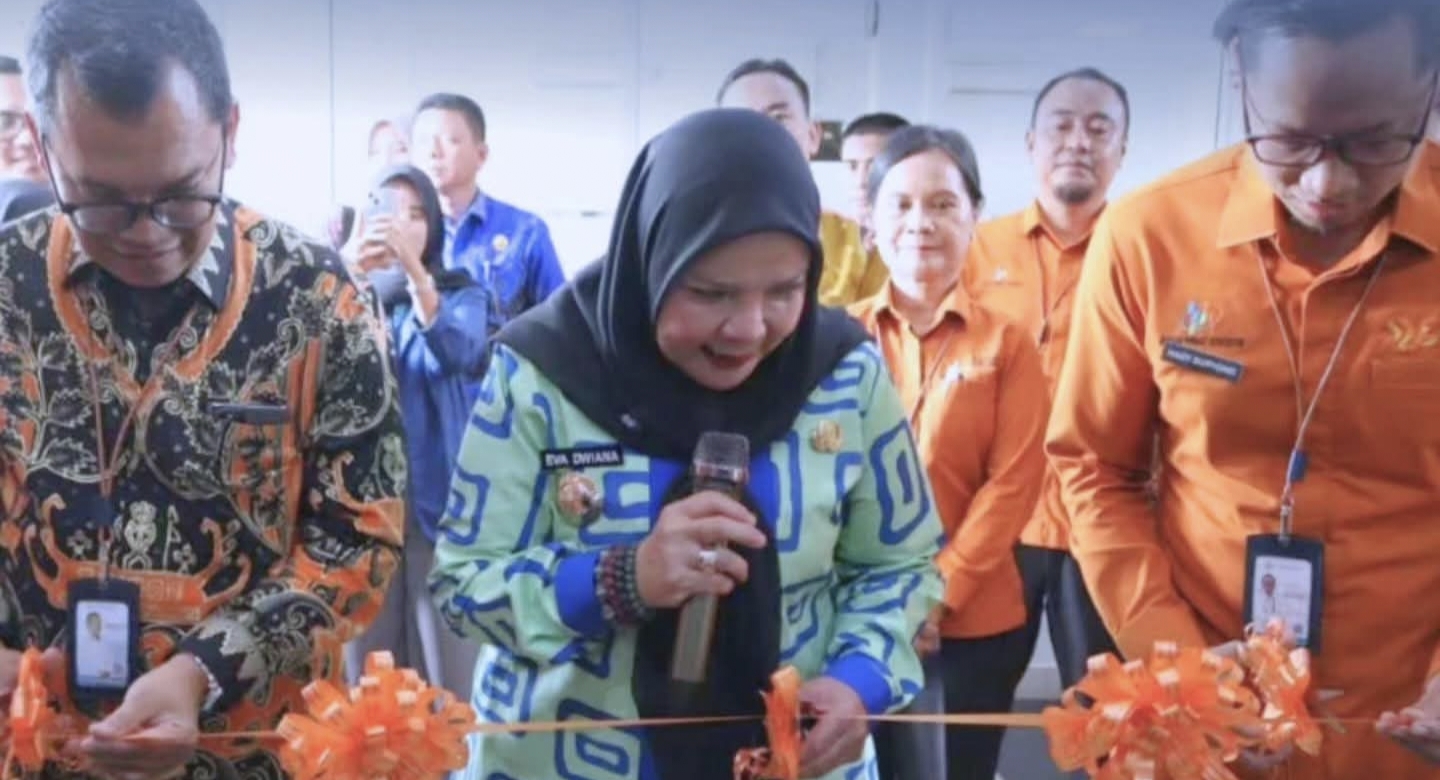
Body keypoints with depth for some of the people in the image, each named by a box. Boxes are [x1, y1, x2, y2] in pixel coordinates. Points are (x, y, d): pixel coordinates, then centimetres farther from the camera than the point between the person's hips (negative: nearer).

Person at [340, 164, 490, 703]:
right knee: (368, 674, 4)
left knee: (449, 676, -3)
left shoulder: (460, 295, 5)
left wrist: (415, 270, -31)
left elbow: (460, 355, -16)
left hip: (439, 501, -1)